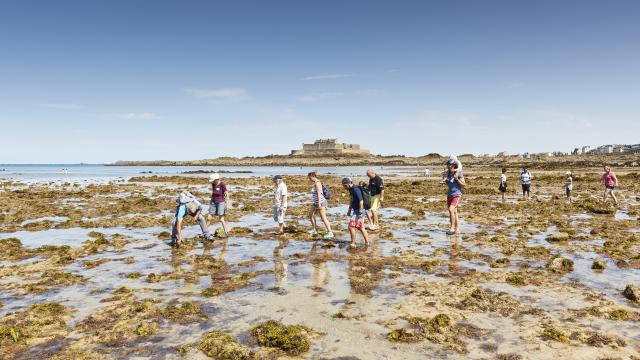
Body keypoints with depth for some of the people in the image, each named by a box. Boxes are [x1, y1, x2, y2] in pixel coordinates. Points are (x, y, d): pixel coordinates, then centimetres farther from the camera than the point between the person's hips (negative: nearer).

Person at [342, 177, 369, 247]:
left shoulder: (356, 189, -19)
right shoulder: (351, 189, 10)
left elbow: (361, 201, -22)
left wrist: (360, 212, -23)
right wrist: (349, 210, 23)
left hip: (359, 211, -10)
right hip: (355, 210, 10)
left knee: (351, 226, -9)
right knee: (361, 227, 13)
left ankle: (353, 243, -2)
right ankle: (367, 242, 19)